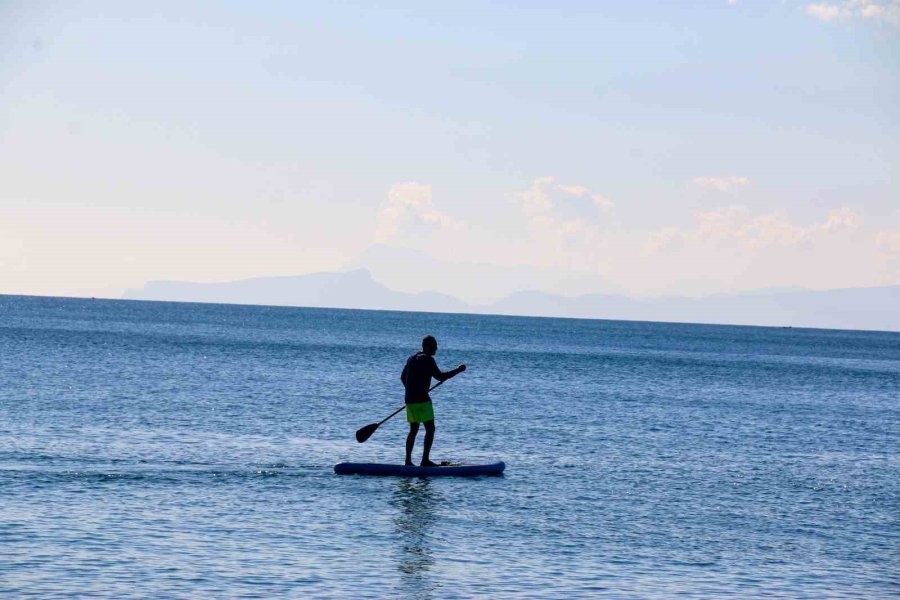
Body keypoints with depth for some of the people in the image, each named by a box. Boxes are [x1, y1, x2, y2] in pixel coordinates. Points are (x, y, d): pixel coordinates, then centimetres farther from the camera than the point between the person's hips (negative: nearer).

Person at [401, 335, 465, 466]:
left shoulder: (412, 358, 15)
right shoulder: (427, 359, -12)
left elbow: (403, 377, 25)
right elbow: (440, 376, -17)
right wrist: (458, 370, -9)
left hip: (409, 400, 9)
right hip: (422, 400, -9)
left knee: (413, 430, 15)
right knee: (430, 429, -3)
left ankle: (408, 461, 13)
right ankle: (425, 460, -9)